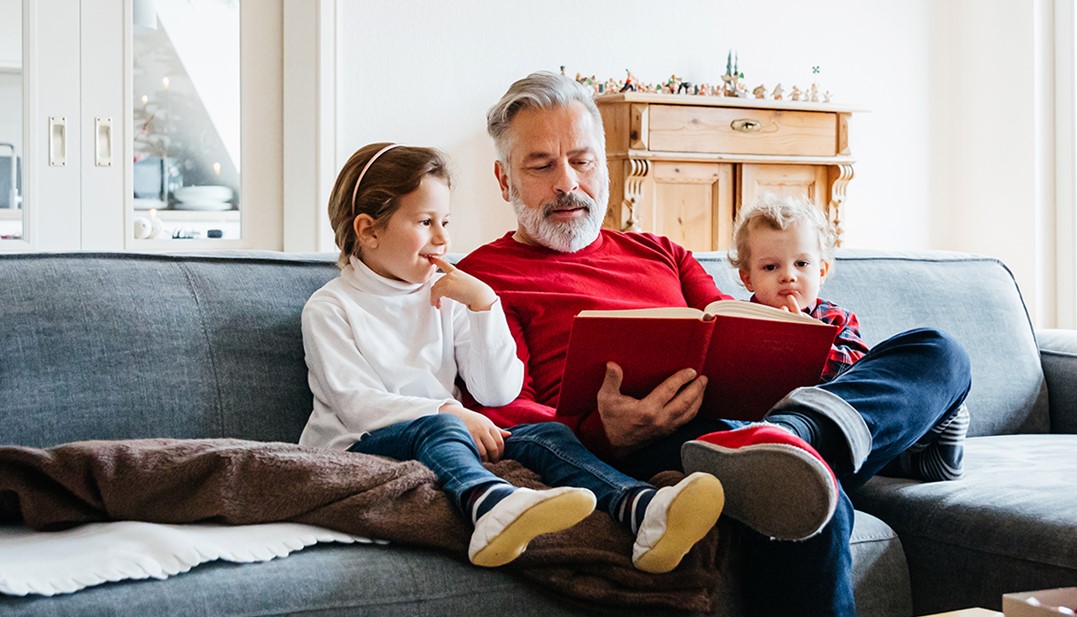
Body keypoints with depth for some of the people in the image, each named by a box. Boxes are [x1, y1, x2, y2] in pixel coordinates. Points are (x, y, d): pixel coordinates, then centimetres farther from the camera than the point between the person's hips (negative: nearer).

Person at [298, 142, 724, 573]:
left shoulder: (446, 298, 16)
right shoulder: (330, 308, 3)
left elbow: (500, 391, 7)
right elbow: (356, 403, -11)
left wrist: (483, 303, -2)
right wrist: (449, 412, -22)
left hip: (447, 436, 5)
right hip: (361, 446, -5)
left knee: (545, 435, -20)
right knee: (438, 427, -36)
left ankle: (644, 511, -50)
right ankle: (491, 505, -72)